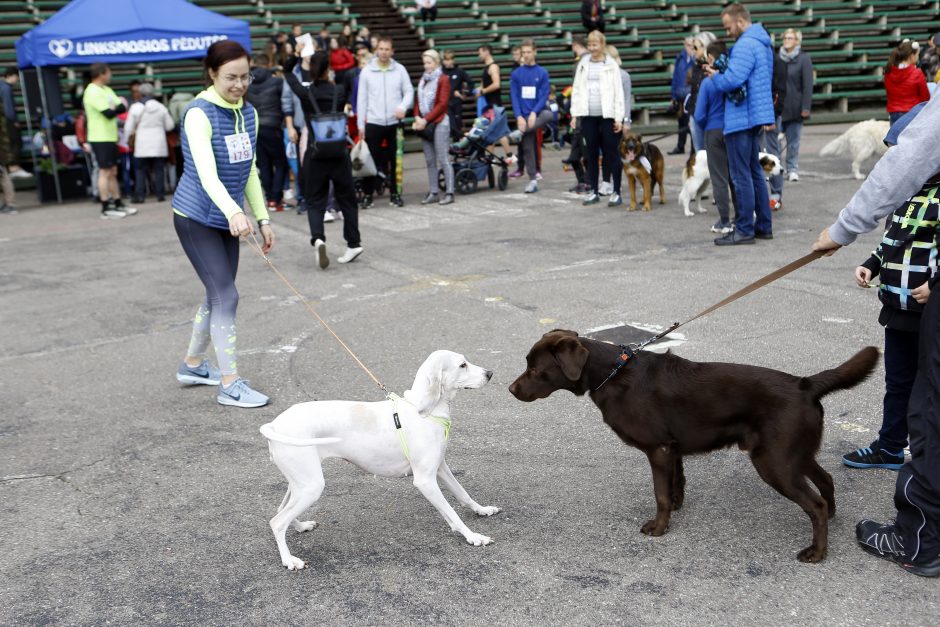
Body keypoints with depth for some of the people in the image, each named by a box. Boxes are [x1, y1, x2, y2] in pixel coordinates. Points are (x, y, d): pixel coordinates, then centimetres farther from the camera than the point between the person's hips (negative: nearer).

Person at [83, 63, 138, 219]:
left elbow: (123, 108, 6)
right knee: (105, 172, -6)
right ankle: (106, 208, -3)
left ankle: (118, 204, 20)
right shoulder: (93, 92, -14)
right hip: (100, 138, -9)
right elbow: (109, 113, -22)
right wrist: (117, 107, -4)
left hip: (110, 137, 9)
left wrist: (115, 107, -12)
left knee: (112, 172, 13)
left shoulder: (106, 90, 14)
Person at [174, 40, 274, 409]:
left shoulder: (249, 114, 4)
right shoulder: (199, 114, -18)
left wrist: (263, 218, 8)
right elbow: (206, 173, -31)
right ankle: (230, 384, -2)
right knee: (226, 296, -10)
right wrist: (234, 212, -47)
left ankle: (192, 365, 32)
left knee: (218, 295, 13)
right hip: (196, 218, -7)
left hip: (226, 220, 7)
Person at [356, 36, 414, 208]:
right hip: (373, 123, -1)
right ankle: (368, 194, 10)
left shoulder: (400, 70, 4)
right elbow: (361, 99, 2)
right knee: (371, 159, 1)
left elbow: (409, 91, 5)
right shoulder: (367, 71, 2)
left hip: (395, 122, 1)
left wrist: (403, 106, -15)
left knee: (395, 160, 6)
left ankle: (394, 193, 15)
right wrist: (360, 124, -2)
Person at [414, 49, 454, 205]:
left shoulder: (443, 79, -4)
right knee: (430, 161, 7)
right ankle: (433, 193, 11)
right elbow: (417, 100, 14)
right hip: (424, 124, 7)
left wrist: (426, 119, -14)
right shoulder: (423, 79, 16)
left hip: (439, 123, -7)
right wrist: (417, 118, -4)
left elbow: (442, 104, -11)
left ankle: (449, 193, -4)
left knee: (443, 160, -7)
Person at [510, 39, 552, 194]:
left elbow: (544, 96, -5)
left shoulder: (542, 73, 0)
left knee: (548, 115, -35)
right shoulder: (516, 74, 4)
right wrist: (519, 117, -13)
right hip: (523, 116, 1)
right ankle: (533, 181, 11)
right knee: (528, 148, 2)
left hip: (538, 112, -1)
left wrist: (534, 113, -19)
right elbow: (514, 97, 0)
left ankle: (518, 134, -25)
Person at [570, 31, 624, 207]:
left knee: (612, 154, -2)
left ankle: (616, 192, 3)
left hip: (607, 115, -3)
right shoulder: (583, 64, 9)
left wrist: (618, 117, -8)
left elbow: (618, 92, -2)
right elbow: (576, 89, 11)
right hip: (588, 115, 4)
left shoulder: (611, 65, 0)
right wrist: (575, 113, 4)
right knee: (591, 154, 8)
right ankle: (594, 192, 16)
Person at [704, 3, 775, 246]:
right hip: (756, 116, 10)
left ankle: (745, 230, -1)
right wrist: (721, 73, 9)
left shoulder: (745, 45, -16)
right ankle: (764, 226, 21)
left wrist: (715, 76, -6)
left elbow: (732, 81, -26)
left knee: (741, 175, -5)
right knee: (755, 172, 15)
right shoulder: (762, 42, 16)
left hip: (741, 118, -10)